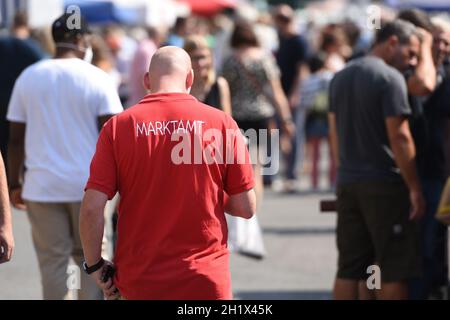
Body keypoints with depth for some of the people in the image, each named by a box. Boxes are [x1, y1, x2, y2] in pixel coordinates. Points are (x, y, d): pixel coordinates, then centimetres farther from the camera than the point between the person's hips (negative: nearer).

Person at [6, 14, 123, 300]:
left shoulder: (28, 78, 4)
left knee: (52, 261, 4)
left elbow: (16, 138, 4)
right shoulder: (97, 78, -3)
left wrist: (15, 184, 12)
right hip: (88, 184, -1)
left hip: (43, 186, 1)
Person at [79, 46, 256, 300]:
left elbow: (92, 208, -7)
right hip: (206, 280, -1)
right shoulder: (221, 123, -3)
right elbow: (246, 208, -1)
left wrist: (95, 266, 5)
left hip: (138, 282, 1)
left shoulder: (118, 126, -3)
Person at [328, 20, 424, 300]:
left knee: (349, 268, 8)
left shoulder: (341, 78, 13)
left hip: (347, 182, 7)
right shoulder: (390, 78, -12)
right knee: (395, 271, -2)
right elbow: (399, 137, -16)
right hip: (384, 183, -7)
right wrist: (415, 188, -12)